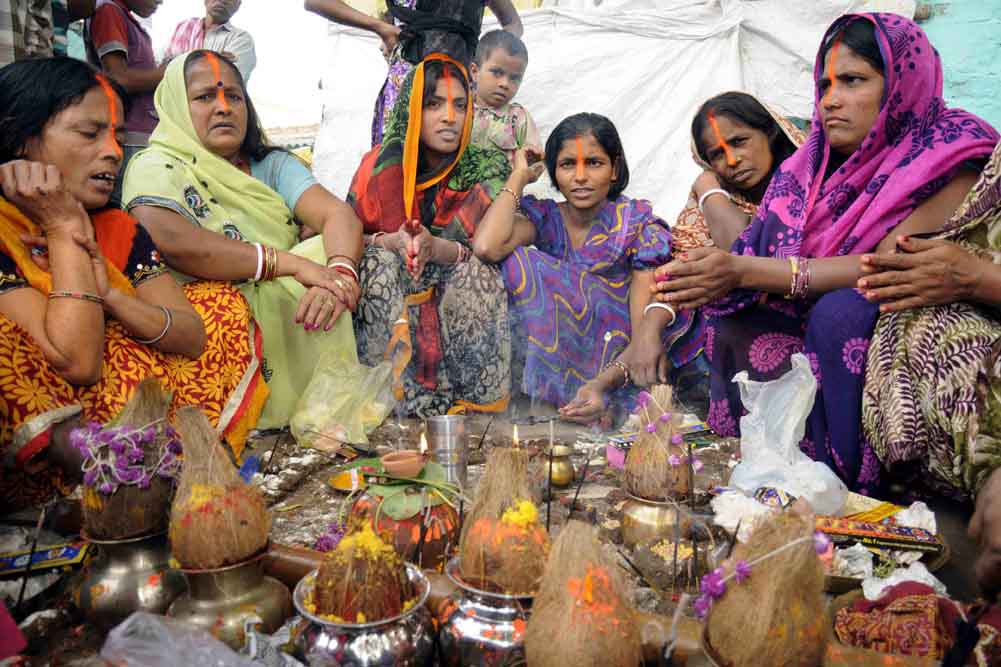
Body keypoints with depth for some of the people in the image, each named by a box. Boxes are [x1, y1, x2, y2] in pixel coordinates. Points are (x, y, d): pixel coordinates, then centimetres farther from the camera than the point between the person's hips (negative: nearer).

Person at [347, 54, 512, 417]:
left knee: (479, 275, -29)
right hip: (385, 293, 1)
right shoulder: (382, 163, -6)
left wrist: (436, 247, -32)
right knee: (380, 261, -28)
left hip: (457, 302, 0)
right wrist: (392, 242, -29)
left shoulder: (486, 170, -6)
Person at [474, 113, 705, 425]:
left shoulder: (641, 228, -8)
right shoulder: (543, 218, -1)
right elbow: (487, 247, -24)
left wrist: (601, 384, -36)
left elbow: (642, 333, -16)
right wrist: (520, 175, -10)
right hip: (555, 361, 3)